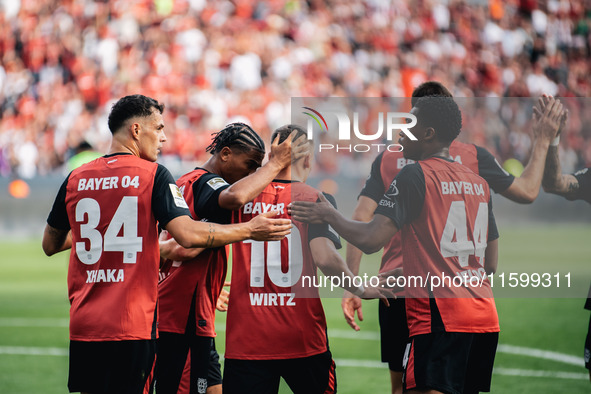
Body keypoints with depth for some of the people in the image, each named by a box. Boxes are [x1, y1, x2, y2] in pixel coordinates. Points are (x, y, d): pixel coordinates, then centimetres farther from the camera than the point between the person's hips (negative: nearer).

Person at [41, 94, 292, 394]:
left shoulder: (76, 179, 9)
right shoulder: (153, 175, -4)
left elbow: (50, 245, 19)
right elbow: (188, 234, -15)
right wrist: (250, 230, -5)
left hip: (82, 324, 4)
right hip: (131, 324, -4)